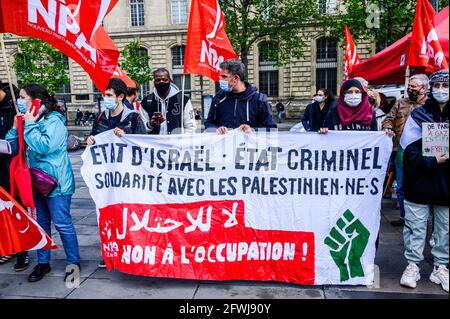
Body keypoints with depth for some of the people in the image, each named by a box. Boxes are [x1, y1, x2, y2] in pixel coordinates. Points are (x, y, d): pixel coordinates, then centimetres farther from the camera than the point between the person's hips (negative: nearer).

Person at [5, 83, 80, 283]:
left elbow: (43, 147, -26)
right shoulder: (29, 120, 10)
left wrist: (30, 125, -17)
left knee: (62, 225, -1)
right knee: (41, 224, 15)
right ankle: (43, 262, 28)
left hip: (56, 182, -8)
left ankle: (74, 262, 13)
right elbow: (12, 148, 9)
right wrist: (15, 128, -3)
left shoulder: (54, 121, -13)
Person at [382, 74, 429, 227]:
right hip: (401, 152, 4)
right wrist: (387, 127, -8)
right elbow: (389, 119, 12)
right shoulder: (400, 103, 10)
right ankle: (404, 216, 27)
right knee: (401, 187, 13)